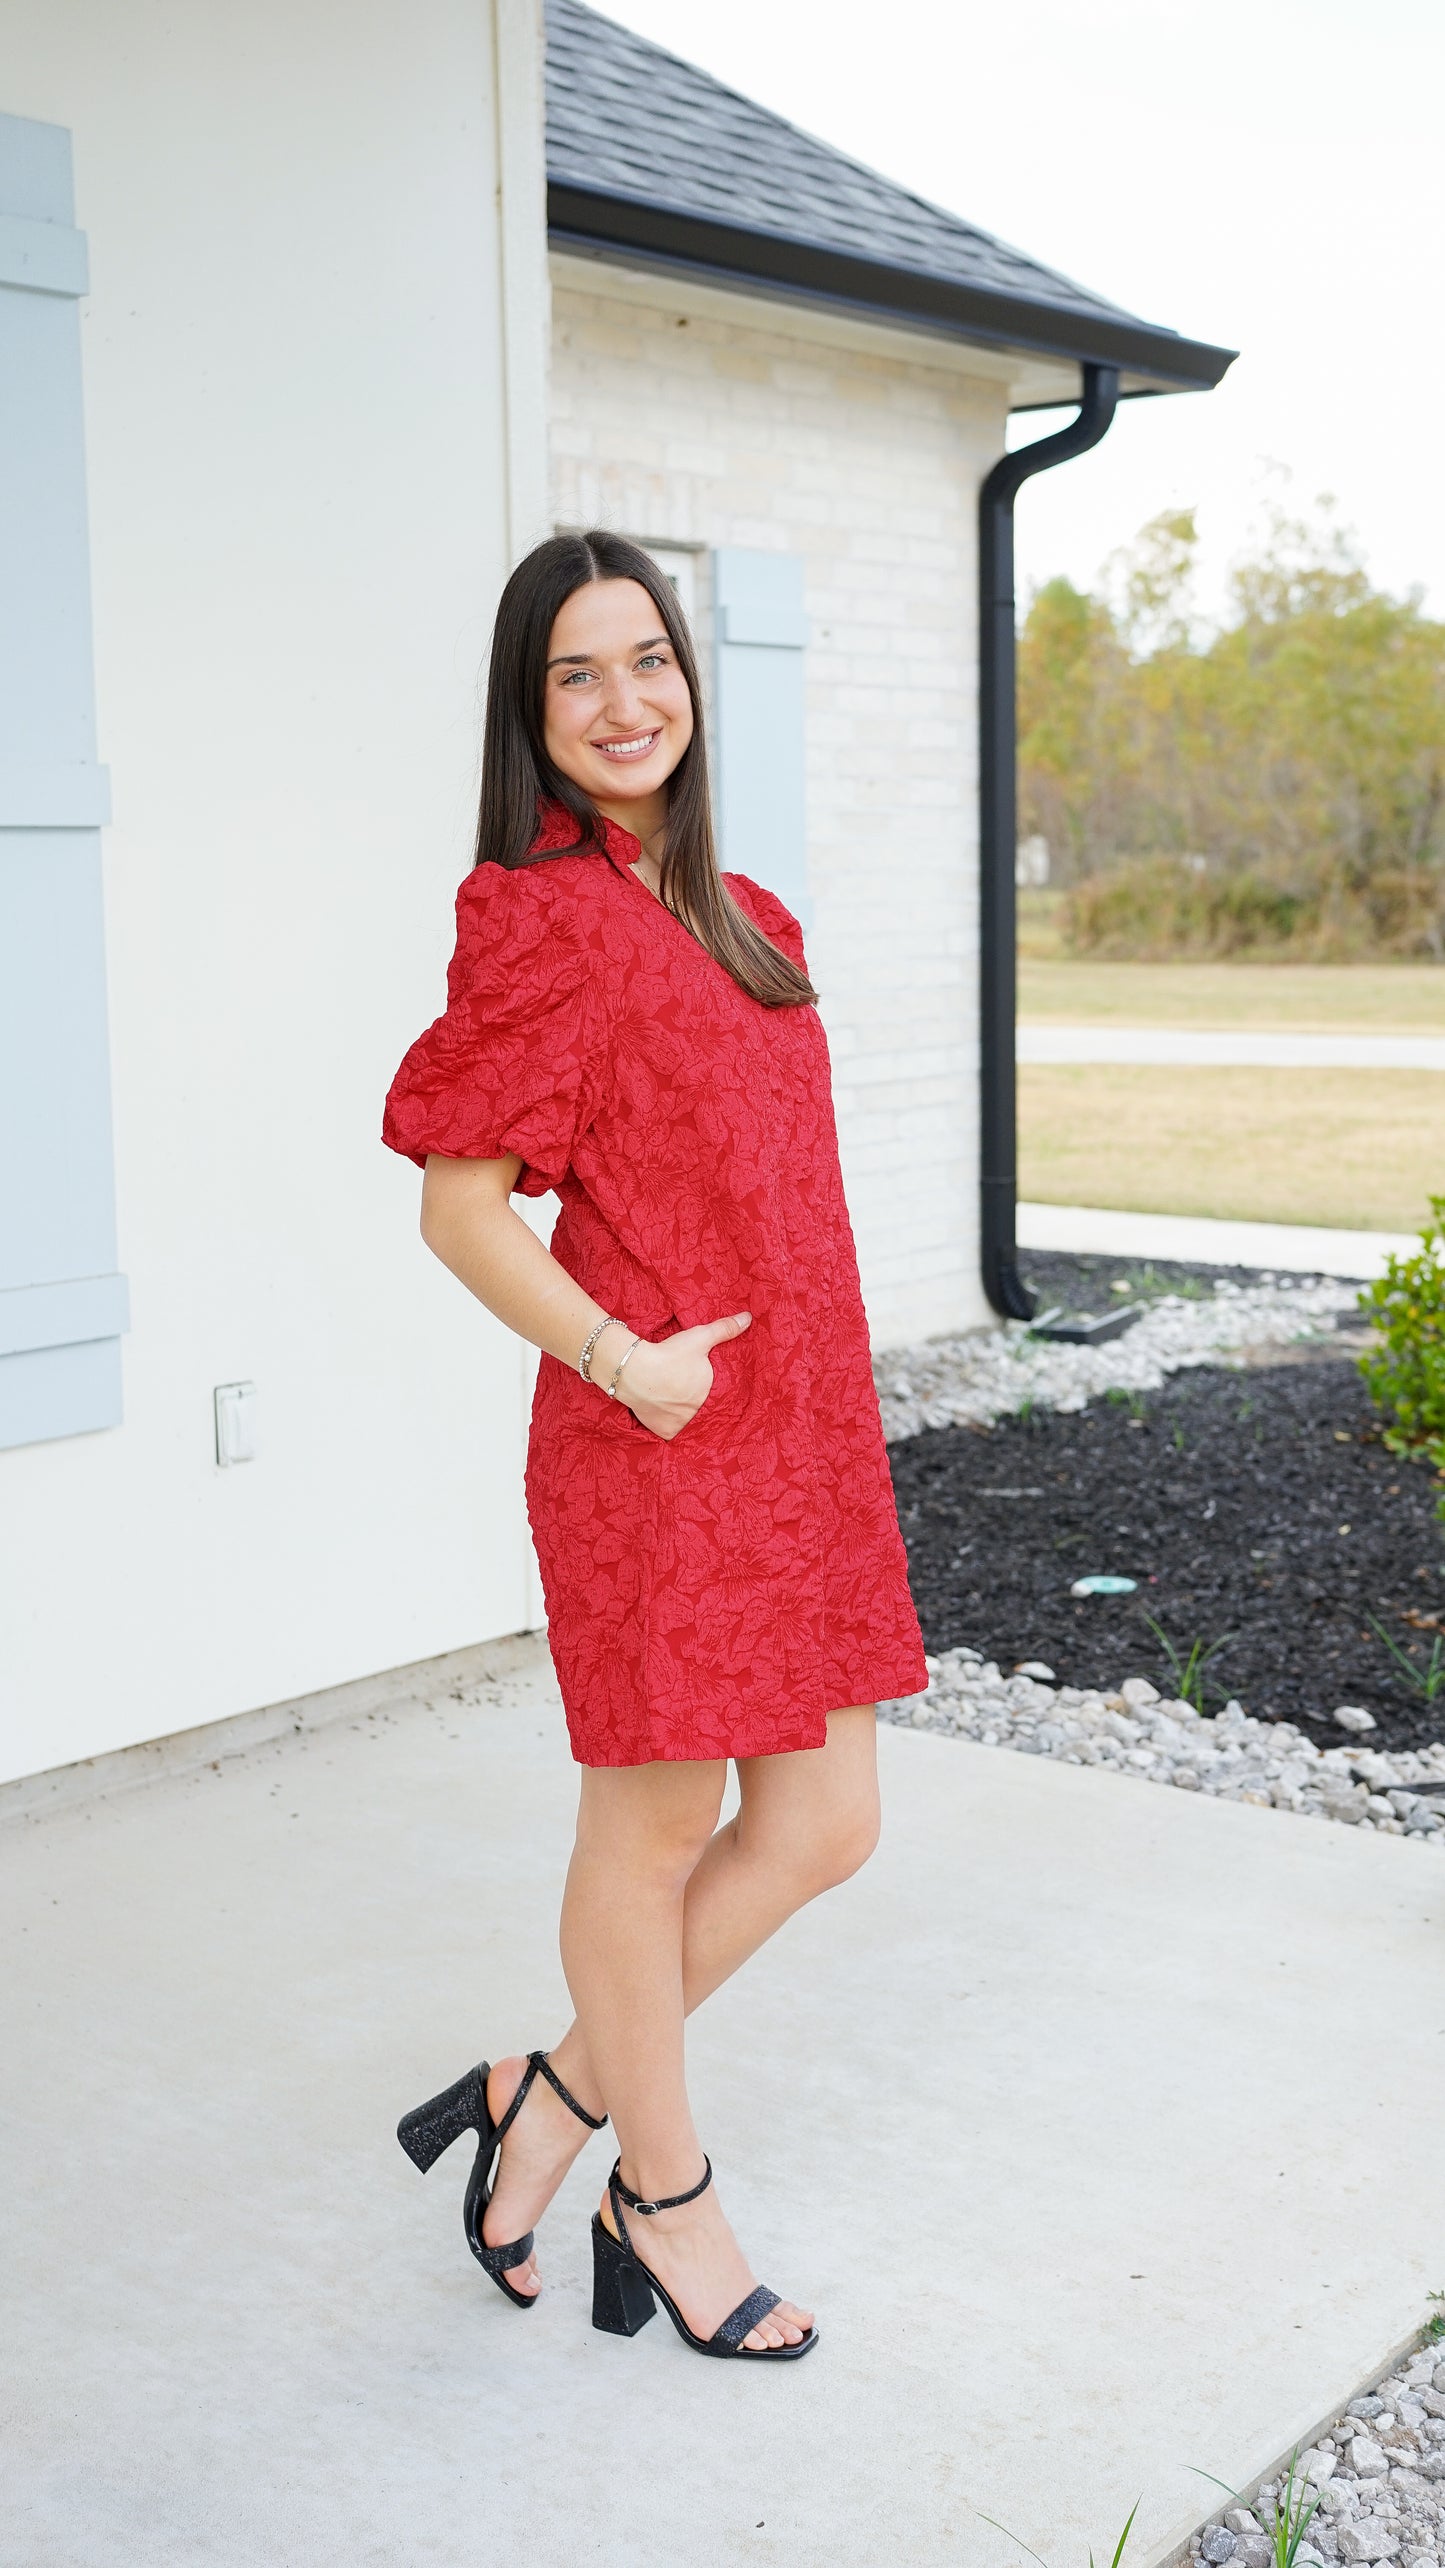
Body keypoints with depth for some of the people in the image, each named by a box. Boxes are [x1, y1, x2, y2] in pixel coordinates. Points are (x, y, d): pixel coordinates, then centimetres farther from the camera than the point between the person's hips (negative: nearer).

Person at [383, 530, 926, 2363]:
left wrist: (826, 1417, 16)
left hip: (800, 1433, 8)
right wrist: (620, 1358, -20)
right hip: (655, 1448, -8)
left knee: (823, 1827, 13)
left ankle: (550, 2102, 29)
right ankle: (666, 2207, 29)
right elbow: (458, 1203, -12)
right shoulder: (544, 920, -11)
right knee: (656, 1831, 8)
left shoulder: (733, 915, 13)